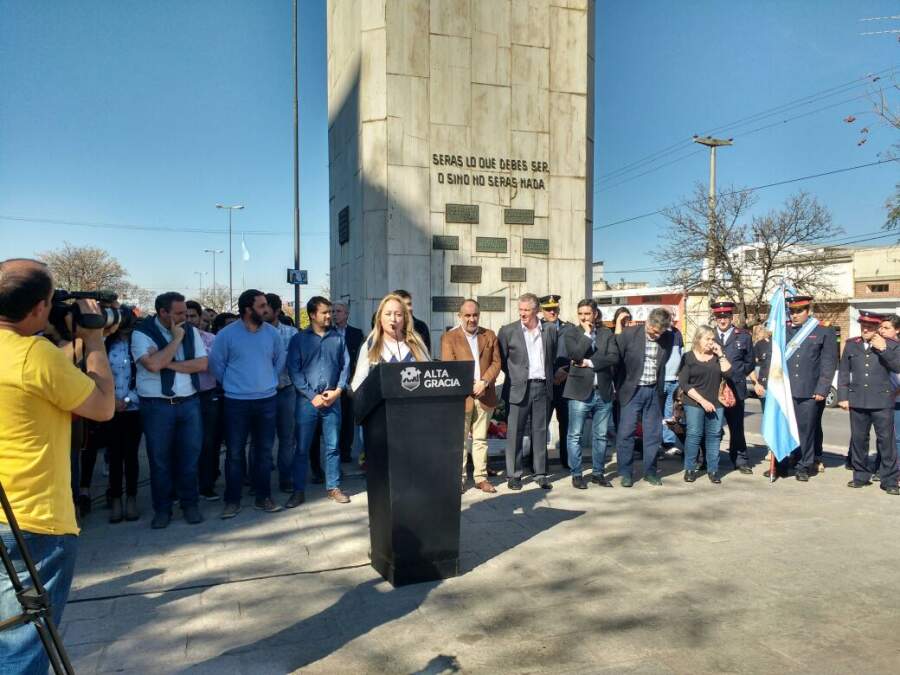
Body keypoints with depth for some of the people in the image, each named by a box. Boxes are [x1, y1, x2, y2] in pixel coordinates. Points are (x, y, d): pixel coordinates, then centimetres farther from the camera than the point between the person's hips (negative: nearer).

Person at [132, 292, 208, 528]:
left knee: (190, 455, 8)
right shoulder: (142, 333, -7)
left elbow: (202, 364, -3)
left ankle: (189, 504, 23)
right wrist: (176, 338, -15)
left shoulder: (191, 331, 5)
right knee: (160, 459, 7)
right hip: (157, 405, -3)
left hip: (189, 402, 3)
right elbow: (153, 364, -22)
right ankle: (162, 508, 21)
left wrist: (169, 364, -13)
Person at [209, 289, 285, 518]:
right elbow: (216, 363, 1)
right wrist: (232, 384, 4)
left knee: (264, 450, 9)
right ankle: (232, 501, 15)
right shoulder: (227, 334, -8)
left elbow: (280, 360, 15)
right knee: (235, 452, 3)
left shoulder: (272, 333, 1)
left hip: (267, 400, 3)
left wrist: (268, 380, 10)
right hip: (236, 402, -3)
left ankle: (263, 497, 21)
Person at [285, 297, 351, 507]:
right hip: (307, 400, -2)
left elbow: (345, 366, 8)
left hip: (333, 400, 2)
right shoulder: (299, 339, 2)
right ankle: (299, 491, 12)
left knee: (332, 446, 7)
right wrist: (312, 396, -11)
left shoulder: (337, 338, 9)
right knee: (302, 447, 3)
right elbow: (294, 370, -4)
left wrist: (337, 391, -6)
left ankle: (333, 487, 17)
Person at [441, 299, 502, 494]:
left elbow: (496, 363, 7)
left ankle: (481, 477, 16)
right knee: (459, 440, 2)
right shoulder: (449, 337, 0)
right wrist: (471, 386, -15)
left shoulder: (489, 335, 12)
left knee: (481, 439, 9)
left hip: (484, 395, 3)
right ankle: (459, 478, 9)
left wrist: (484, 382, -10)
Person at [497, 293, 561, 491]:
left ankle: (540, 474, 17)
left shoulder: (550, 330, 7)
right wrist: (514, 376, 1)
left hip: (542, 387, 2)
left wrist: (553, 374, 8)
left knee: (540, 432, 8)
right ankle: (513, 475, 10)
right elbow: (501, 360, 4)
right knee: (515, 433, 1)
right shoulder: (508, 331, -1)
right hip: (519, 388, -2)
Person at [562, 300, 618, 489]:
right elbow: (575, 354, -15)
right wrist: (587, 334, -8)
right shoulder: (571, 334, 2)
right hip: (580, 391, -2)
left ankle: (598, 473, 23)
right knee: (575, 436, 1)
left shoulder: (607, 334, 8)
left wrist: (590, 363, -11)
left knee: (600, 436, 10)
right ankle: (576, 475, 12)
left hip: (603, 392, 3)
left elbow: (614, 357, -5)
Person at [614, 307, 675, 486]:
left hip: (654, 391, 3)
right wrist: (618, 387, -3)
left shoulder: (668, 338, 0)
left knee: (654, 434, 8)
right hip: (632, 391, -3)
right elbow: (616, 360, -4)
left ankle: (650, 472, 21)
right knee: (626, 433, -2)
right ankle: (625, 473, 10)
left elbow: (664, 363, 10)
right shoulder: (629, 334, -10)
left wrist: (661, 388, 5)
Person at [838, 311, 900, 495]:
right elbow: (844, 372, 11)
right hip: (857, 401, 3)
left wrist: (883, 349, -17)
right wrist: (842, 396, 5)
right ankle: (861, 476, 20)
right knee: (858, 439, 8)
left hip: (882, 401, -3)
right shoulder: (851, 345, 10)